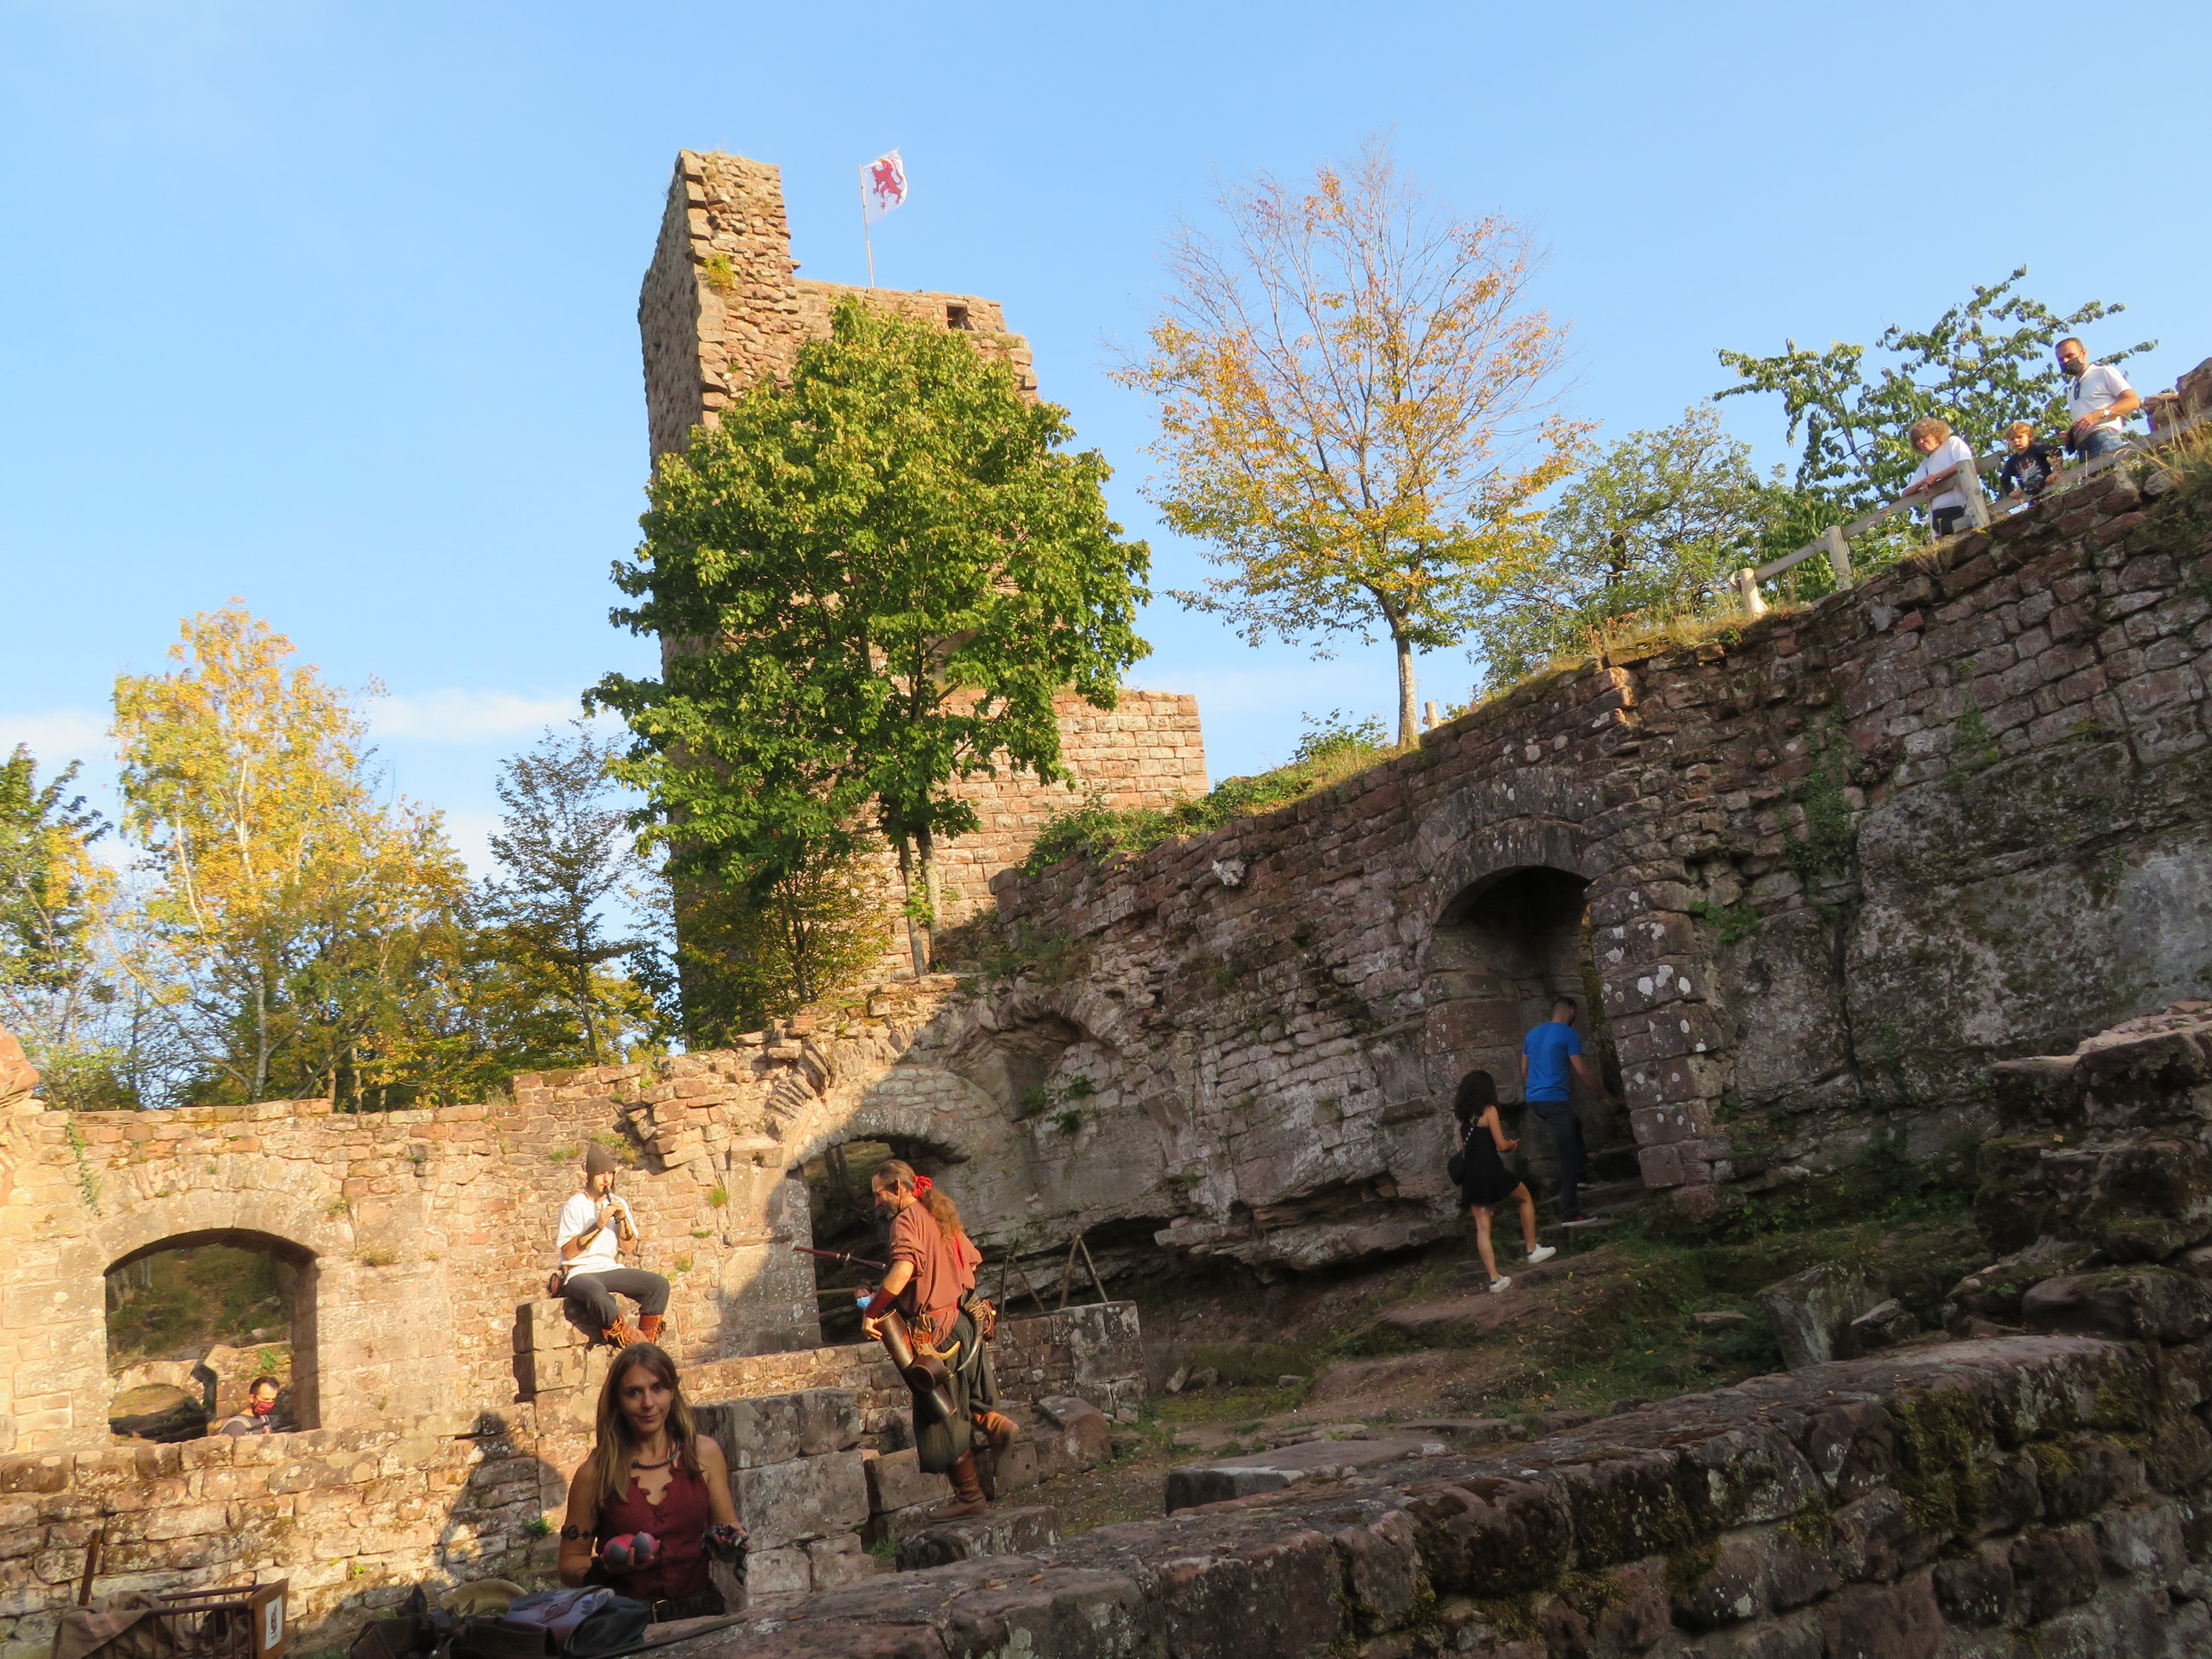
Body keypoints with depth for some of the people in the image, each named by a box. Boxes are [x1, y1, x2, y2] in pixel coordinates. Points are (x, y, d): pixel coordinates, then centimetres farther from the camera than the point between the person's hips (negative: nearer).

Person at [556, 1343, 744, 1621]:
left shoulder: (704, 1454, 6)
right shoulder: (596, 1472, 0)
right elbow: (569, 1566, 8)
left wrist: (729, 1543, -5)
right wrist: (608, 1566, -11)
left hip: (698, 1613, 2)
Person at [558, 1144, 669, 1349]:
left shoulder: (618, 1204, 12)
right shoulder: (575, 1205, -5)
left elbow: (630, 1245, 8)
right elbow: (568, 1252, -13)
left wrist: (623, 1219, -9)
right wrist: (598, 1225, -20)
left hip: (611, 1270, 6)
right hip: (579, 1273, -6)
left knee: (659, 1284, -16)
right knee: (596, 1291, -41)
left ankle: (646, 1344, -11)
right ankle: (631, 1340, -27)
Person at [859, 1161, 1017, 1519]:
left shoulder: (907, 1219, -14)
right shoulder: (942, 1217, 12)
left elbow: (903, 1270, -30)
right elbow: (973, 1260, 20)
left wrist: (871, 1311, -23)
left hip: (932, 1329, -8)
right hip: (961, 1322, 9)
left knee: (943, 1417, 3)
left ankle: (969, 1496, 10)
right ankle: (993, 1425, 4)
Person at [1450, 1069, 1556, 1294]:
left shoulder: (1463, 1116, 12)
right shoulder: (1489, 1110, -7)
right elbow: (1501, 1145, -10)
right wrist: (1514, 1145, 12)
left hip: (1470, 1175, 6)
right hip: (1490, 1170, -6)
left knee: (1482, 1227, 5)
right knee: (1525, 1198, 20)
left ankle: (1494, 1278, 3)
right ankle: (1532, 1249, 23)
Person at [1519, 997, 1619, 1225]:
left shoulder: (1532, 1034, 15)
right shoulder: (1568, 1035, -6)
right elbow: (1582, 1071, -9)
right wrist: (1607, 1095, 0)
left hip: (1533, 1099, 8)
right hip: (1554, 1099, -8)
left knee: (1574, 1124, 32)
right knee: (1568, 1155, -5)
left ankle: (1581, 1167, 30)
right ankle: (1570, 1212, -7)